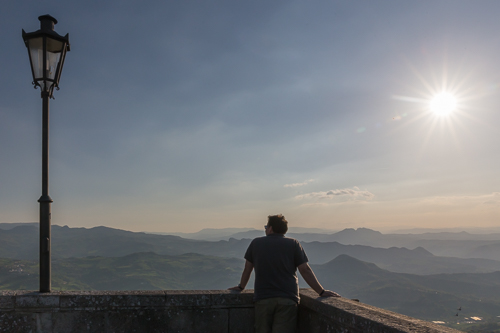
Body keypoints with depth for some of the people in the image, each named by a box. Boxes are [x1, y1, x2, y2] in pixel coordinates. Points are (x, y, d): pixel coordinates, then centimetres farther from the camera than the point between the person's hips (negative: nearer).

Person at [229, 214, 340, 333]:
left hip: (262, 298, 1)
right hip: (287, 299, -1)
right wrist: (321, 292, 2)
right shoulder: (293, 244, 4)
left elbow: (247, 269, 16)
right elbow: (305, 270, -1)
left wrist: (241, 287, 32)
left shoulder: (256, 243, 8)